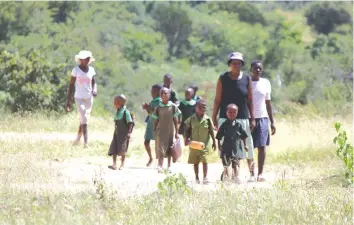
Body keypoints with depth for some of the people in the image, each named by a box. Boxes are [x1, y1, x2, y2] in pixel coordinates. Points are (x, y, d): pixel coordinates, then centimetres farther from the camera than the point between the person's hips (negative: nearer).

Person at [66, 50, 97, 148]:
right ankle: (86, 142, -19)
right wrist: (68, 100, -5)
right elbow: (71, 85, -3)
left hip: (89, 98, 5)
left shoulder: (91, 70, 5)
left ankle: (78, 138, 30)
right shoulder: (76, 70, -7)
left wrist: (94, 90, -10)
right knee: (84, 119, -16)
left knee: (83, 119, 12)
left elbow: (94, 82, 13)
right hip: (79, 98, -5)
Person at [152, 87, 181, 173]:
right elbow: (156, 121, 3)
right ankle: (160, 166, -13)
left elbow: (175, 120, 1)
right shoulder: (158, 107, -1)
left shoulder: (173, 107, -3)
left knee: (169, 149, 11)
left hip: (170, 131, 1)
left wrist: (176, 132, 0)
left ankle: (169, 166, 22)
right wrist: (154, 132, 2)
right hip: (160, 131, -1)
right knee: (160, 148, -9)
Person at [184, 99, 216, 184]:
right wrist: (186, 139, -7)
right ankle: (197, 178, 17)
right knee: (195, 162, 9)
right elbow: (187, 130, 6)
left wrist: (214, 142, 2)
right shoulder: (191, 119, -1)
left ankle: (205, 177, -2)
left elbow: (211, 131, 2)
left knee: (204, 161, -7)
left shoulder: (207, 119, -4)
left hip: (204, 144, -2)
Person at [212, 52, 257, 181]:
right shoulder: (223, 79, 2)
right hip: (225, 118, -1)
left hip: (243, 118, 1)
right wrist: (214, 117, 0)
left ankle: (252, 174, 9)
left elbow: (250, 100, 7)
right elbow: (217, 99, 3)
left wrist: (252, 118, 3)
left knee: (247, 147, 1)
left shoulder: (246, 79, 5)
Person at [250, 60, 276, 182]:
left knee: (261, 146, -7)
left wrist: (272, 122, 11)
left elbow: (268, 103, 13)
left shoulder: (265, 83, 8)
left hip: (262, 118, 1)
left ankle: (260, 173, -5)